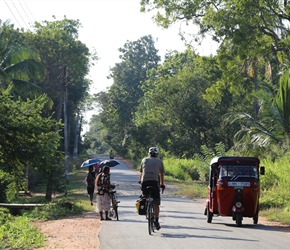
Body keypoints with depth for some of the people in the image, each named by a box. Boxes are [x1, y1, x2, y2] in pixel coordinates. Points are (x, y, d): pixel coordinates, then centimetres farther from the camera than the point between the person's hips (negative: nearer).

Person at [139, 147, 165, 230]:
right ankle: (156, 220, -9)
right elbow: (161, 174, 20)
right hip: (155, 181, -1)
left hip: (145, 181, 1)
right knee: (156, 203, 0)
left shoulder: (144, 160, 20)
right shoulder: (159, 161, 17)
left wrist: (140, 180, 43)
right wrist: (162, 184, 33)